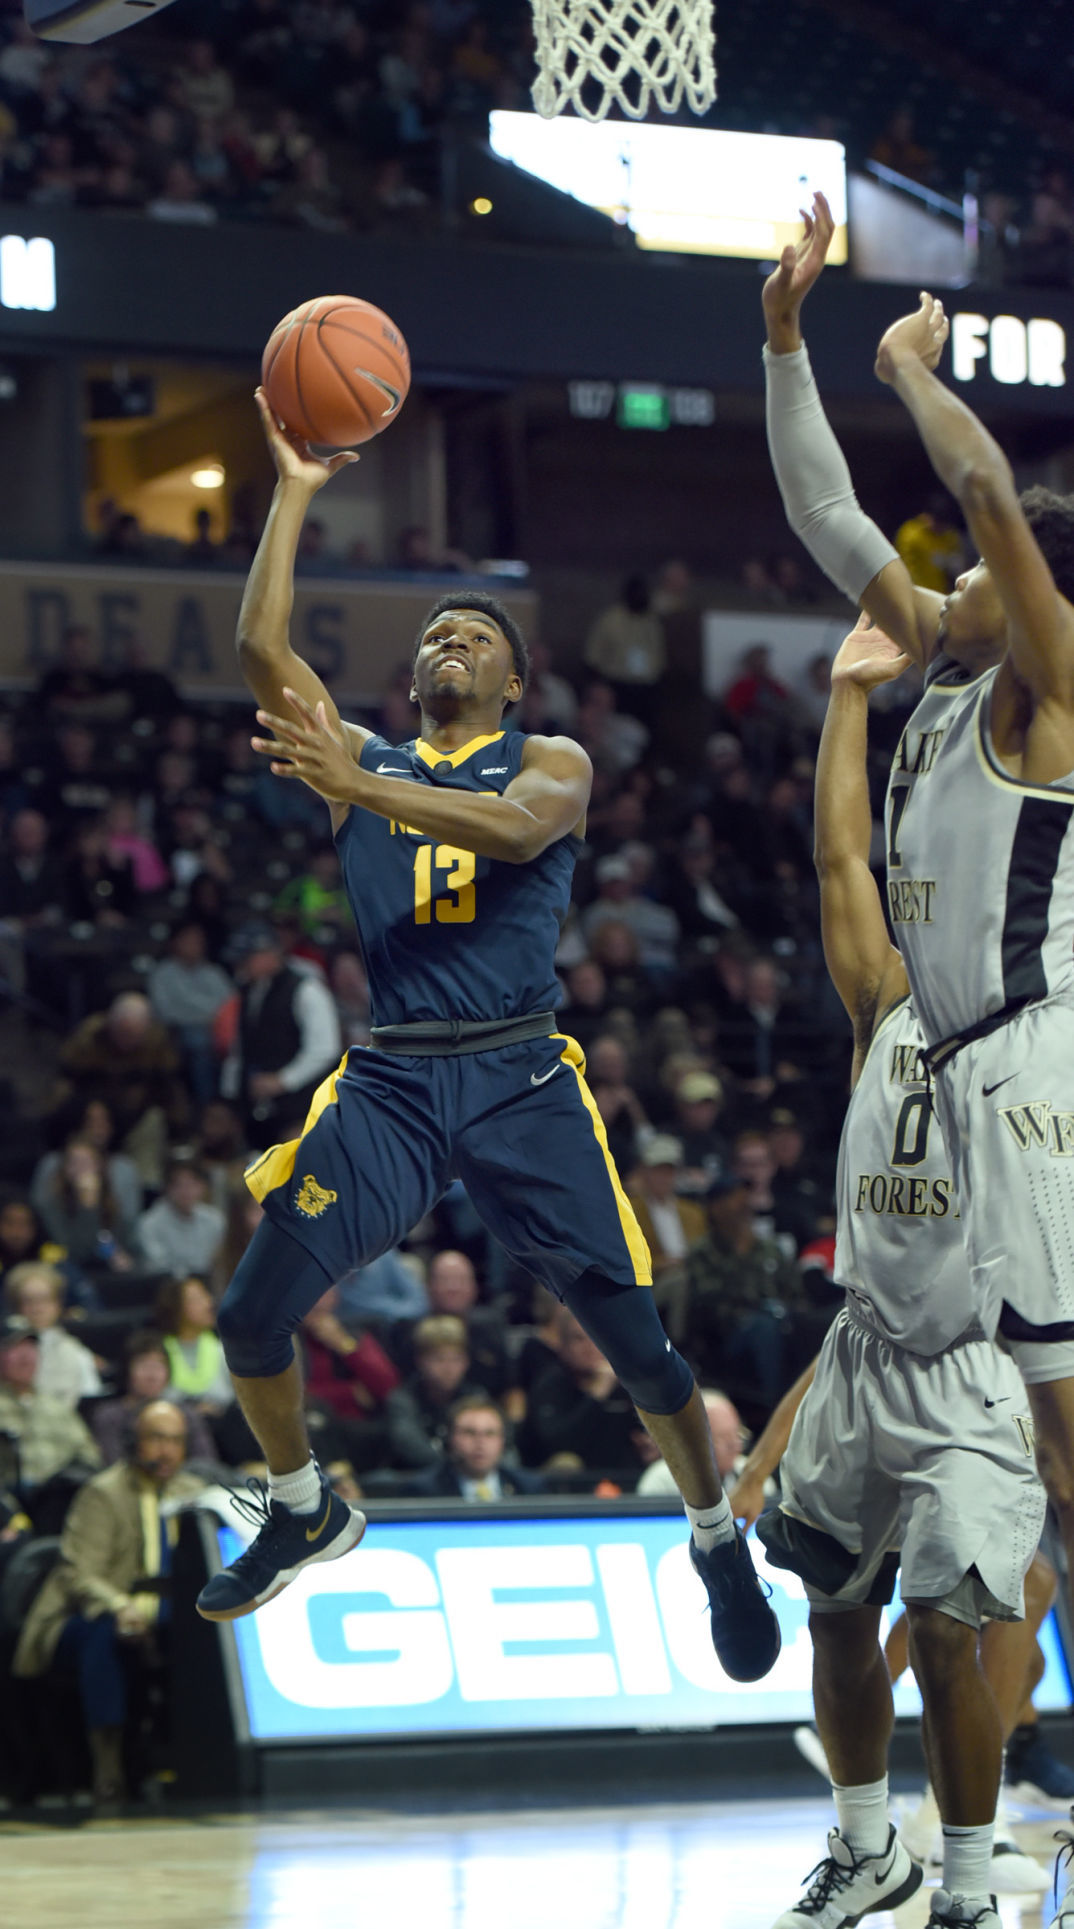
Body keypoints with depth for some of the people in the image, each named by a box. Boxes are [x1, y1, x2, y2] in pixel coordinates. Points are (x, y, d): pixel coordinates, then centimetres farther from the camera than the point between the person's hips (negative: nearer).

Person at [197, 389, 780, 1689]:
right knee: (251, 1317, -4)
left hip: (519, 1081, -3)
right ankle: (303, 1514, 21)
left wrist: (354, 788, -28)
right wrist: (295, 491, 2)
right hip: (387, 1080, 3)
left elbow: (518, 828, -18)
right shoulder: (364, 758, 15)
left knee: (634, 1338, -6)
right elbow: (259, 644, 2)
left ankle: (717, 1541, 16)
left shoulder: (552, 760, 7)